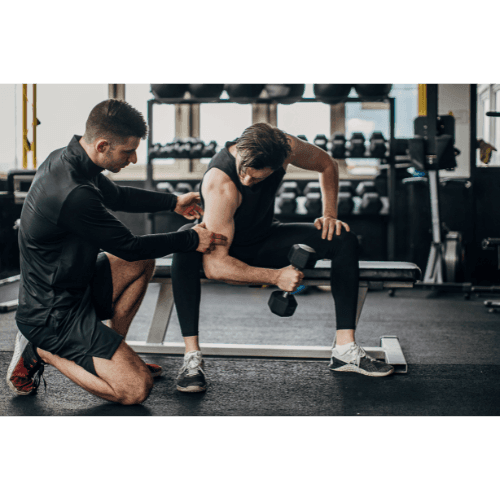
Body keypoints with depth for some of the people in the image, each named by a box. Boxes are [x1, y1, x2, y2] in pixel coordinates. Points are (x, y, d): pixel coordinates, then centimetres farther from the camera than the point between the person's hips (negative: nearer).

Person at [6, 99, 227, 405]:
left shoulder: (66, 159, 0)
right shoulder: (75, 195, -31)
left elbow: (117, 196, 19)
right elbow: (128, 246, -17)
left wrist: (173, 202, 17)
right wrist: (192, 240, -8)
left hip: (70, 285, 10)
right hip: (53, 316, -10)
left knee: (142, 264, 20)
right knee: (137, 388, -14)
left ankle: (113, 351, 20)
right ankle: (42, 352, 0)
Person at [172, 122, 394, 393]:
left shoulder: (285, 147, -23)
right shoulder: (220, 184, -38)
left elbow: (327, 165, 1)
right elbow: (214, 265, -40)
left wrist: (329, 215, -10)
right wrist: (275, 276, -42)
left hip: (264, 242, 5)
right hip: (225, 249, -5)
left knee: (344, 240, -12)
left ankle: (345, 350, -9)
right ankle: (192, 358, -36)